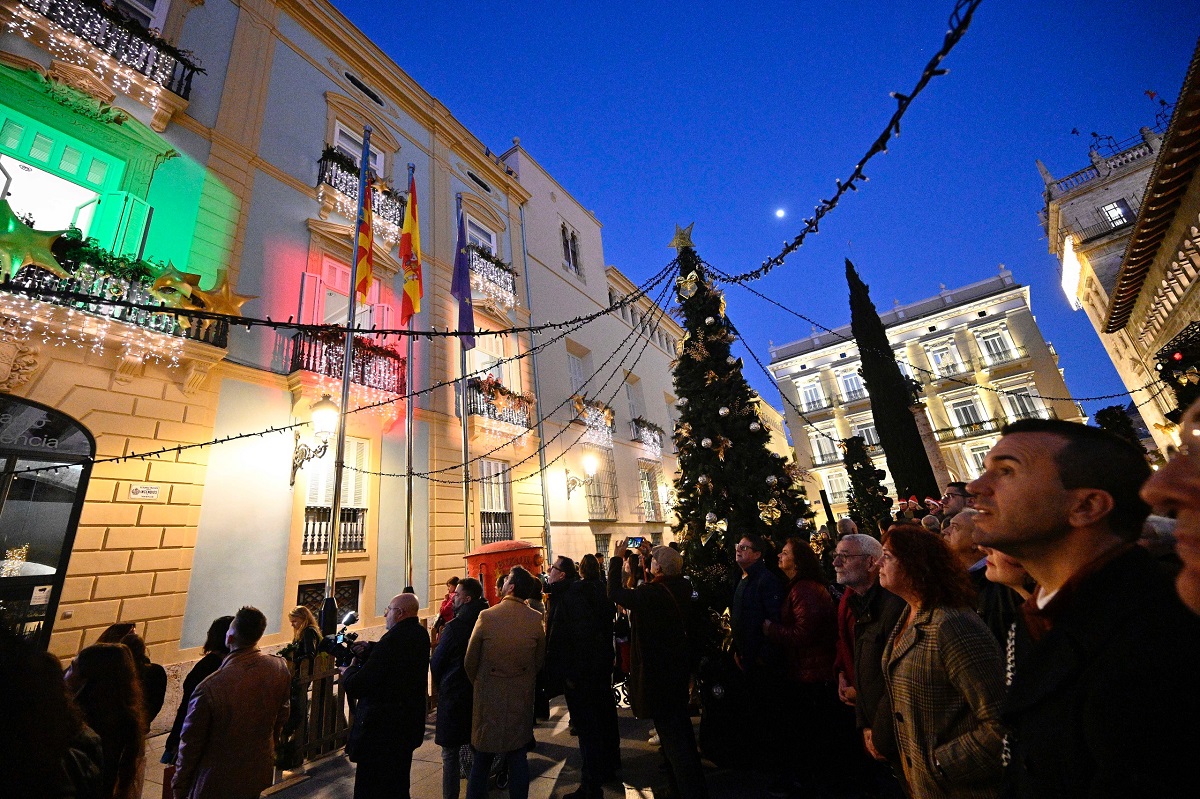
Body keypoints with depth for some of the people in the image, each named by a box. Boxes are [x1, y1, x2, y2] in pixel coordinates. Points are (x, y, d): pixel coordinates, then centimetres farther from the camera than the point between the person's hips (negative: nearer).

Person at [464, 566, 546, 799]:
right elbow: (540, 659, -1)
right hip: (521, 698, 1)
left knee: (482, 758, 18)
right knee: (518, 757, 16)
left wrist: (478, 684, 11)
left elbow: (469, 660, -8)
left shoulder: (487, 616, -18)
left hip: (488, 696, -1)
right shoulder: (536, 619, -13)